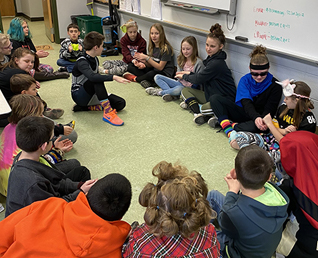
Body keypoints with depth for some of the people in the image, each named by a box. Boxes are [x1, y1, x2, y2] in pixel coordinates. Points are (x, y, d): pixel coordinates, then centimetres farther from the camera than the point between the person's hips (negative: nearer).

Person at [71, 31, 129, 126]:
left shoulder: (95, 59, 6)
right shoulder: (82, 62, -22)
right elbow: (92, 77, -42)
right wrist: (113, 77, -46)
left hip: (91, 94, 8)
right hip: (79, 95, -8)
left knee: (121, 103, -11)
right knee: (97, 79, -37)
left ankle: (87, 107, -11)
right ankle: (108, 112, -39)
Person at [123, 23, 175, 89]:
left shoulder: (166, 48, -15)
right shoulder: (151, 46, 7)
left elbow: (160, 67, -16)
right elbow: (150, 65, 8)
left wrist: (147, 58, -18)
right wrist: (144, 61, -14)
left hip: (165, 74, -8)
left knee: (152, 74, -41)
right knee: (130, 66, -1)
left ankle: (135, 78, -11)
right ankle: (146, 81, -22)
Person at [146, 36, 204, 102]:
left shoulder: (198, 62, -15)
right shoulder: (181, 59, 4)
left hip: (189, 87, -7)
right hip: (180, 83, 7)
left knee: (178, 89, -42)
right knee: (157, 77, -1)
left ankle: (159, 92, -13)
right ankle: (173, 95, -22)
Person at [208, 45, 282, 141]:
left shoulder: (275, 86, -8)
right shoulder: (245, 80, -1)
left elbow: (270, 109, -11)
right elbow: (246, 103, -15)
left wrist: (263, 120, -36)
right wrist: (256, 117, -37)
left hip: (262, 116, -3)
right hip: (245, 113, 3)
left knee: (260, 126, -43)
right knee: (214, 99, -13)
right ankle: (228, 128, -33)